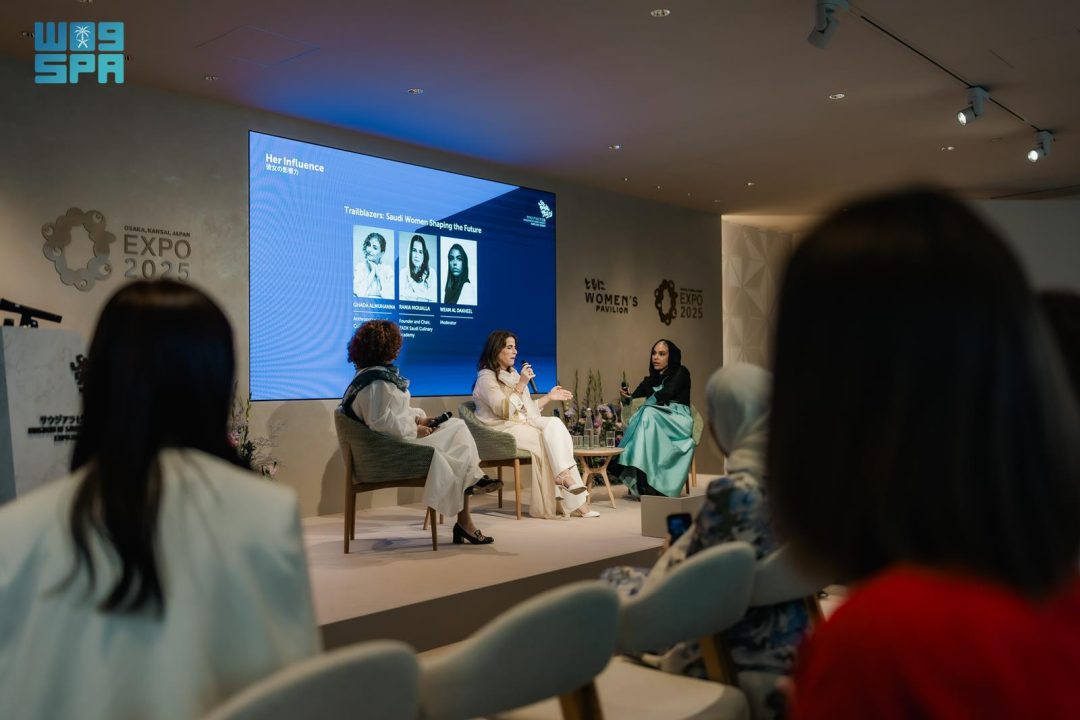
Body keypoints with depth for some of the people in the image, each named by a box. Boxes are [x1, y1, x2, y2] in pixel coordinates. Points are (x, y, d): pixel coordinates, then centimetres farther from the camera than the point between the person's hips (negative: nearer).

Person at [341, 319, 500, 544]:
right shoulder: (377, 382, -21)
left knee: (457, 426, 7)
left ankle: (475, 479, 2)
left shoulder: (379, 374, 12)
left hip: (400, 439, 10)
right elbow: (381, 422, -28)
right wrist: (415, 430, -17)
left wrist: (419, 419, 4)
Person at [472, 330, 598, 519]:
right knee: (547, 439, -26)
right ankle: (575, 501, -24)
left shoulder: (513, 374, 20)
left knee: (554, 424, -20)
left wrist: (549, 397, 14)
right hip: (502, 429, -7)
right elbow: (503, 411, -19)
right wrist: (521, 384, -22)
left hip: (523, 423, 7)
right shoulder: (486, 378, -6)